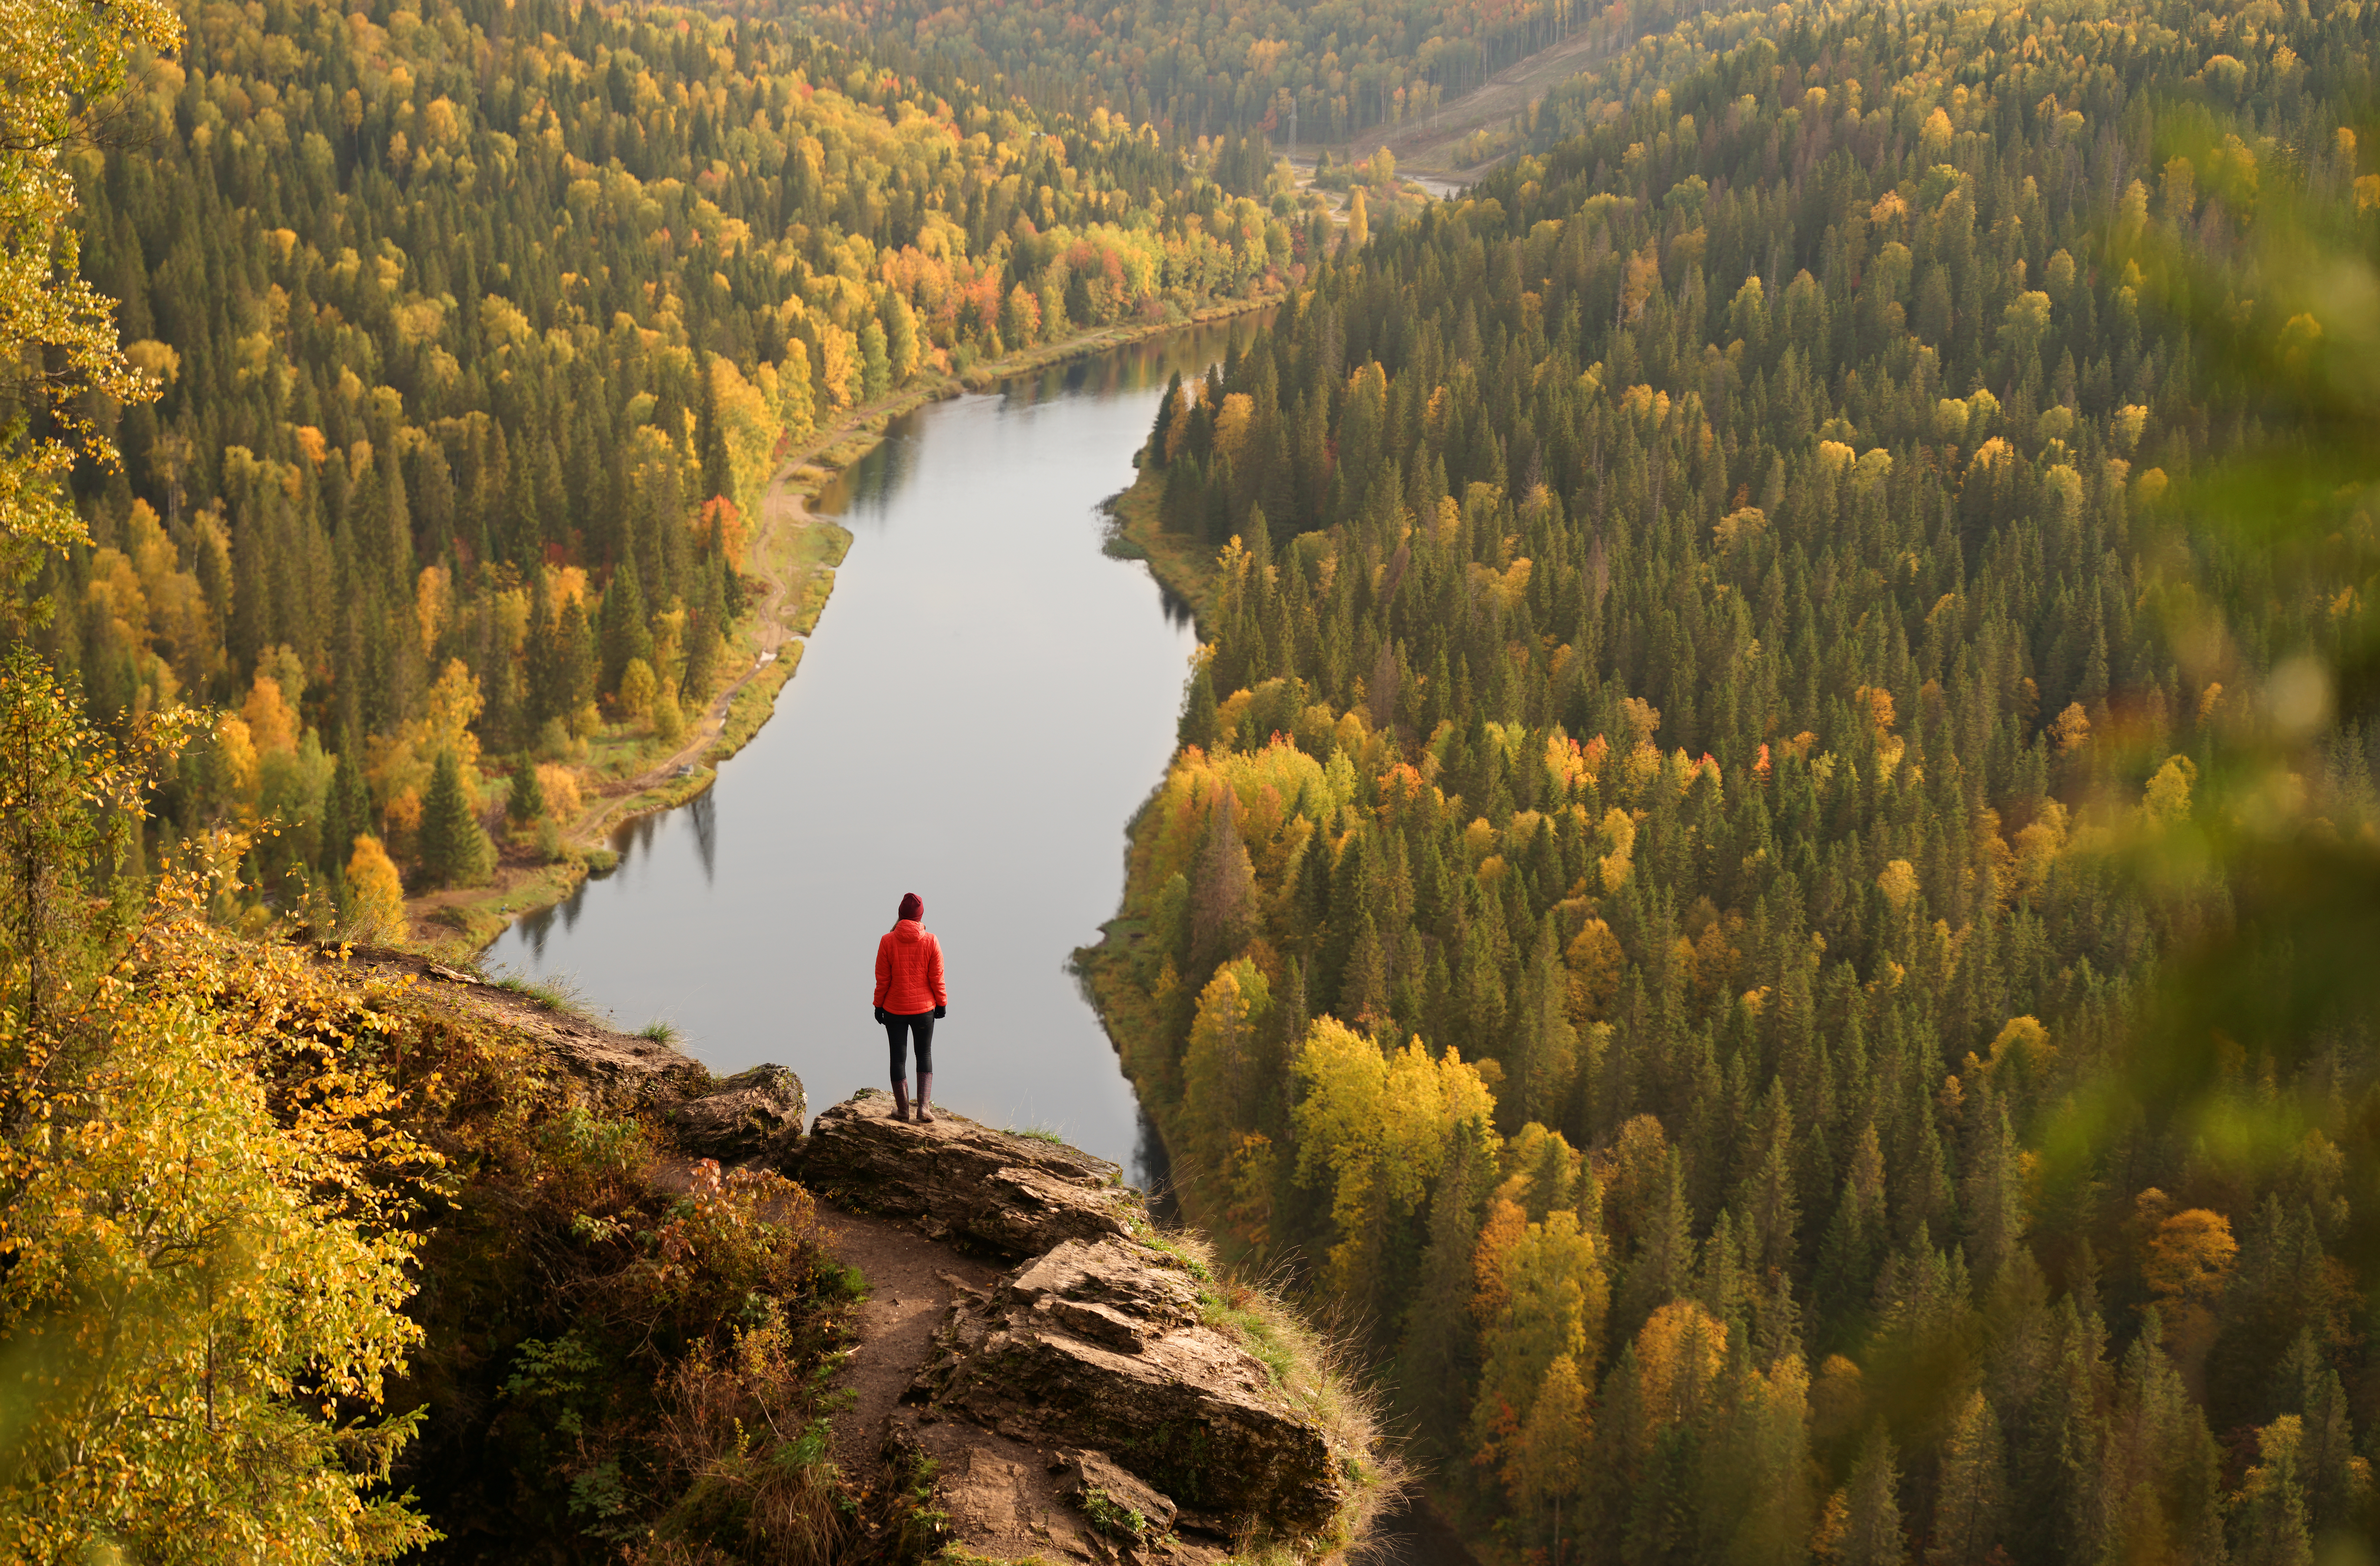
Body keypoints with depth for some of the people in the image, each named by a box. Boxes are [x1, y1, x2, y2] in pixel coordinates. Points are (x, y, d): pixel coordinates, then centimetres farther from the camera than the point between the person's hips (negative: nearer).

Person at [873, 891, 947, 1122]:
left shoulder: (888, 941, -11)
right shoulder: (931, 942, -10)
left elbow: (882, 979, -6)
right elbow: (937, 978, -4)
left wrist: (879, 1005, 6)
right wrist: (942, 1003, 9)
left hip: (894, 1009, -1)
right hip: (924, 1008, 1)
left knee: (898, 1056, 11)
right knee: (925, 1054, 15)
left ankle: (902, 1108, 18)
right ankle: (924, 1106, 2)